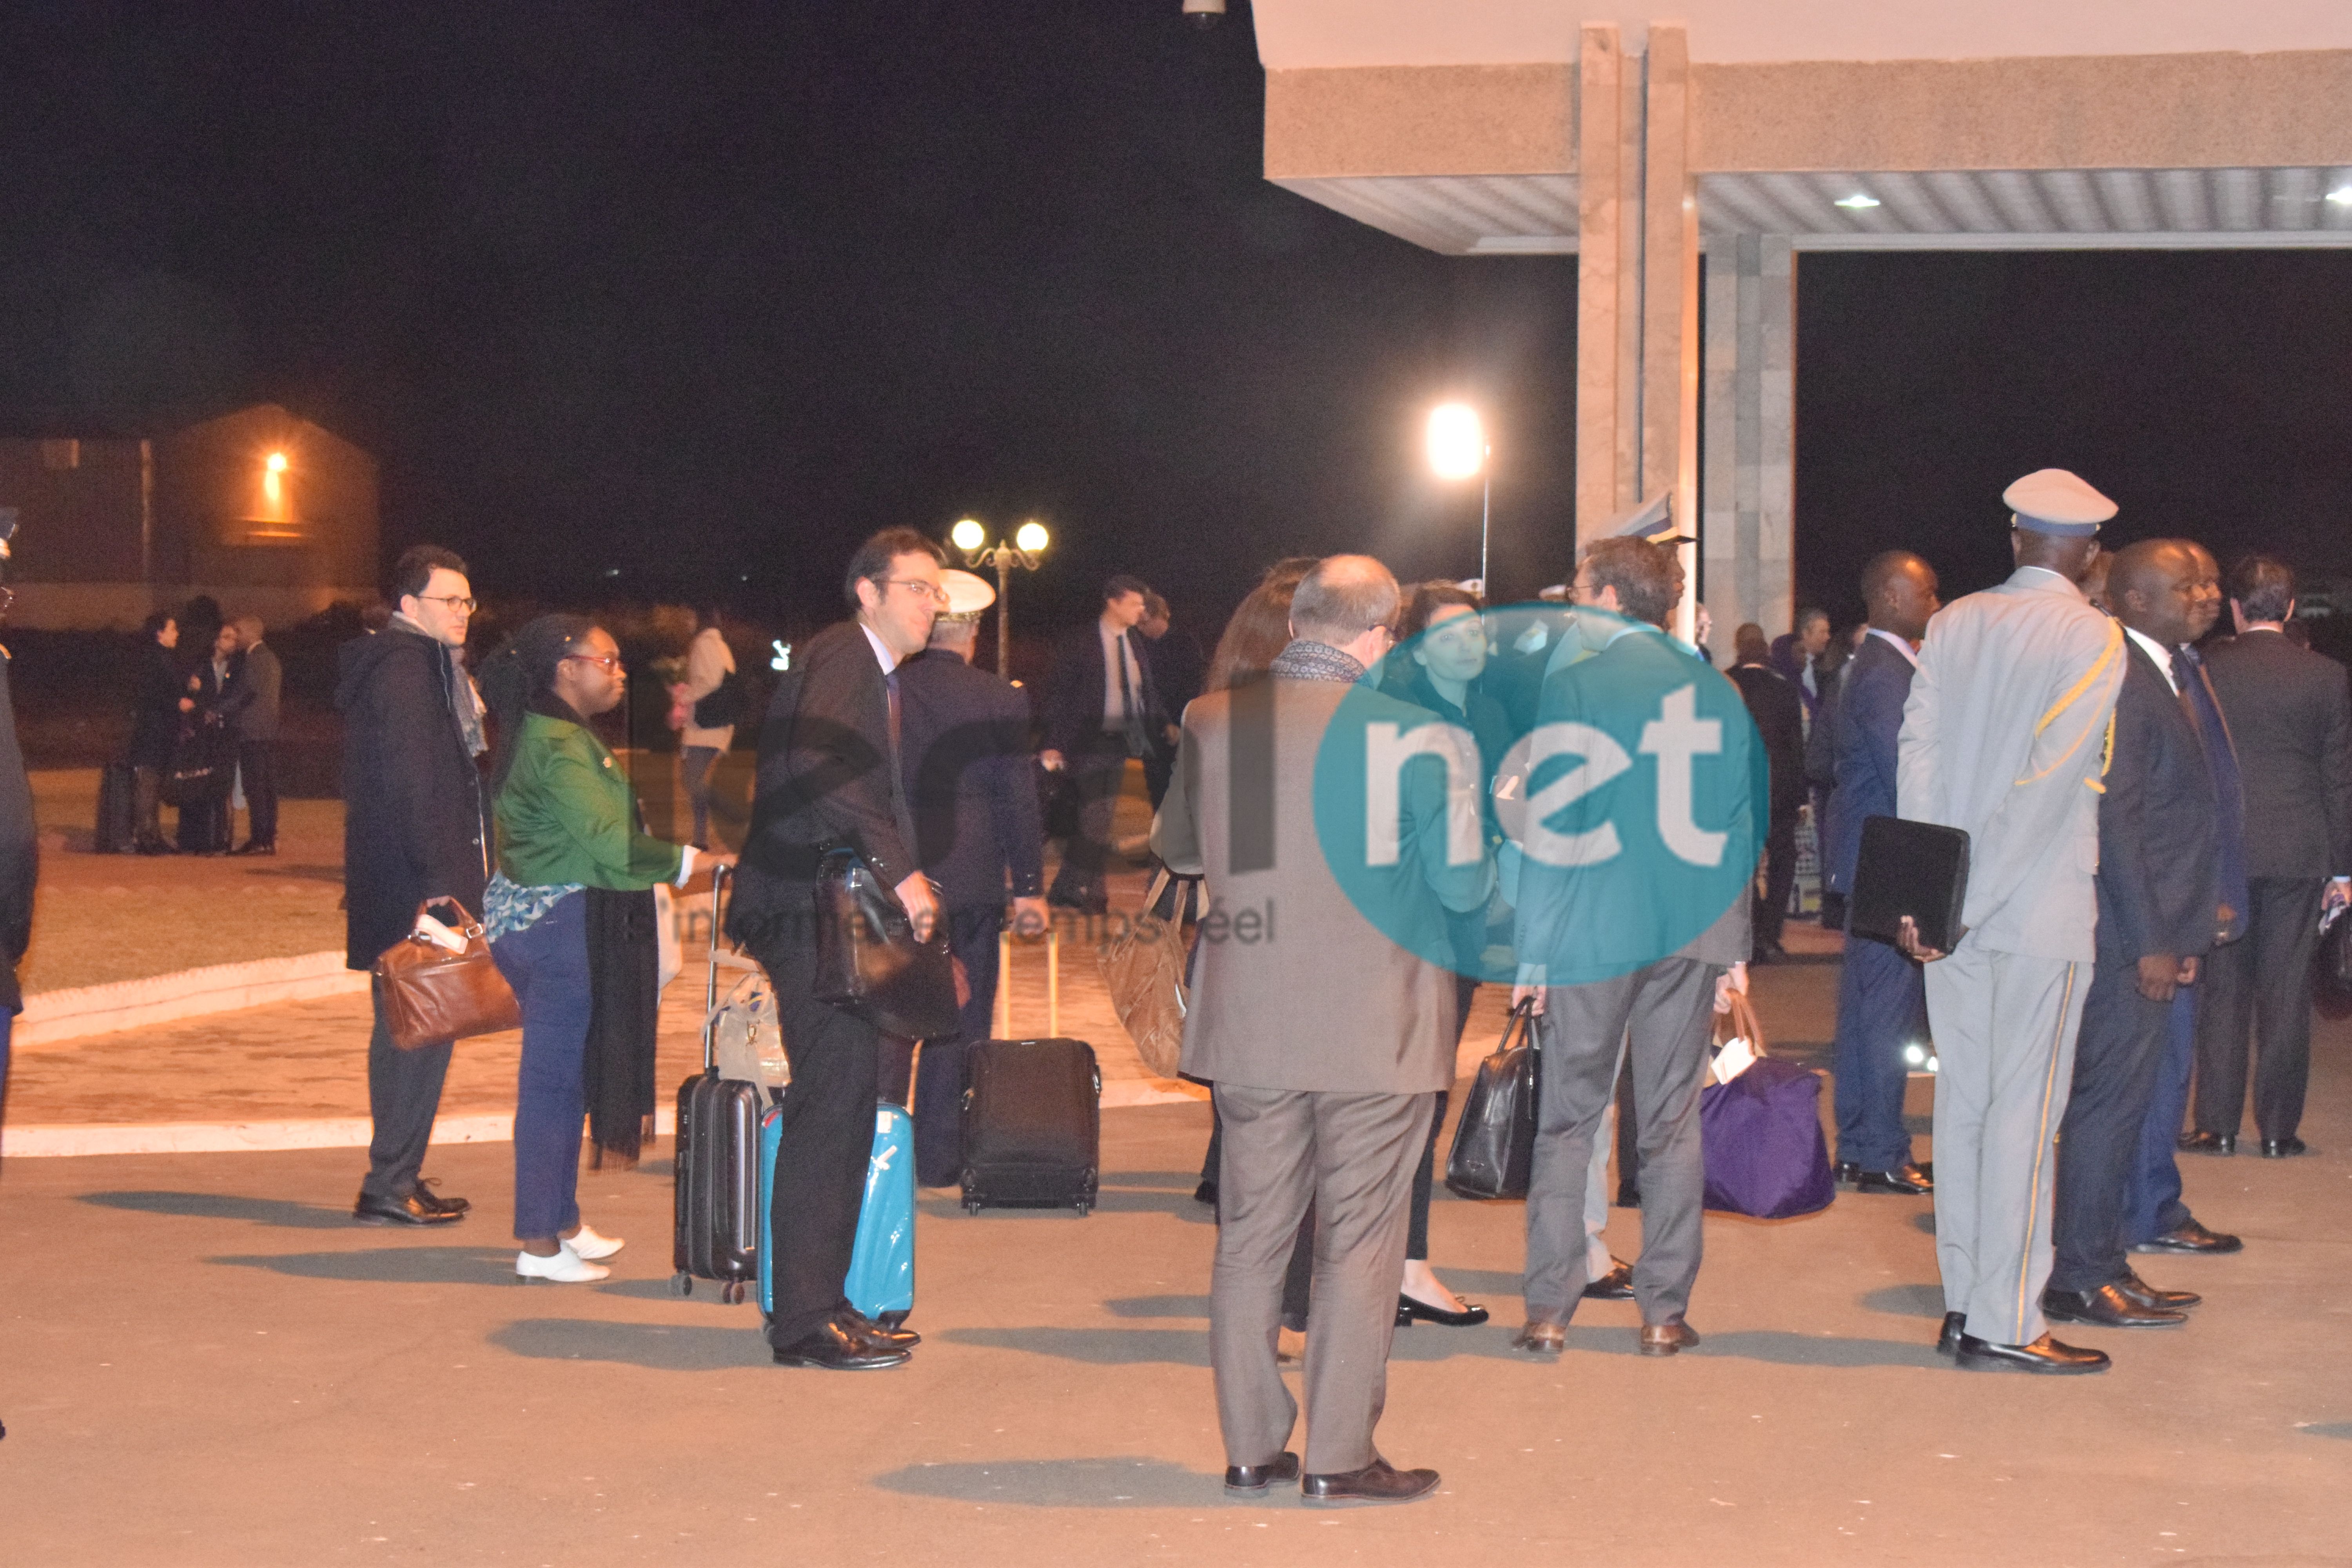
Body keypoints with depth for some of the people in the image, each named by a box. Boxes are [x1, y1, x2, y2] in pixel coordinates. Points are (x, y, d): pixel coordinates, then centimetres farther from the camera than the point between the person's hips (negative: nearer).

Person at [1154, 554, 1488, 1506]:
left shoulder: (1213, 721, -2)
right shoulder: (1406, 731, -12)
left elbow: (1175, 847, 14)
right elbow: (1463, 888, -9)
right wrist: (1487, 856, 12)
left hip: (1250, 1028, 4)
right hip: (1376, 1032, -3)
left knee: (1248, 1238, 13)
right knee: (1360, 1243, 5)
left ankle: (1251, 1450, 18)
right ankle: (1340, 1457, 8)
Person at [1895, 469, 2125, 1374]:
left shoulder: (1954, 625, 7)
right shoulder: (2094, 639, -6)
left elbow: (1919, 756, 1)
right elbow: (2046, 778, -14)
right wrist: (1960, 902, -13)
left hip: (1954, 905, 5)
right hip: (2044, 909, -5)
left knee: (1962, 1102, 10)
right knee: (2023, 1112, -2)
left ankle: (1964, 1305, 16)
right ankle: (2003, 1324, -1)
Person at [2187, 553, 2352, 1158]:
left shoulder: (2206, 671, -2)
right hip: (2299, 853, 0)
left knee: (2223, 989, 5)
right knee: (2286, 992, 4)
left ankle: (2217, 1125, 5)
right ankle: (2279, 1127, 6)